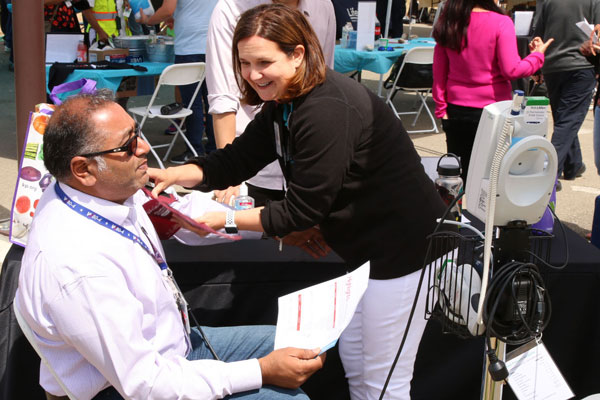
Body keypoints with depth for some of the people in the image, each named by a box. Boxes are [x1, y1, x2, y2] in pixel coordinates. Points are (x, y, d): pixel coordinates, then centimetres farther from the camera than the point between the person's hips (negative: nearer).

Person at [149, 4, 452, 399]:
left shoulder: (327, 110, -29)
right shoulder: (283, 104, 3)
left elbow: (301, 211, -24)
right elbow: (237, 159, 5)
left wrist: (225, 219, -18)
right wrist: (172, 175, -8)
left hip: (404, 245, -10)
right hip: (369, 244, 10)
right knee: (354, 364, 22)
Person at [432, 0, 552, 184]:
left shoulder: (449, 22, 0)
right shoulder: (501, 22, -14)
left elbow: (439, 72, 3)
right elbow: (511, 70, -16)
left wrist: (441, 107, 10)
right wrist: (537, 55, 0)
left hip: (457, 110, 4)